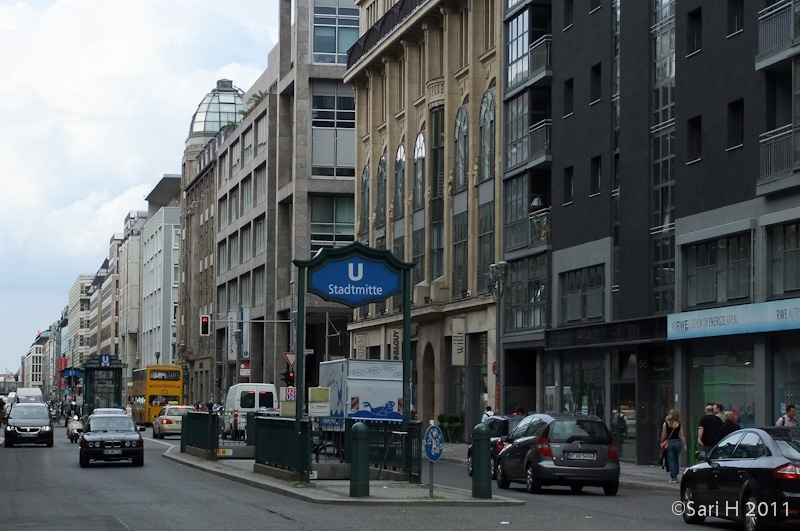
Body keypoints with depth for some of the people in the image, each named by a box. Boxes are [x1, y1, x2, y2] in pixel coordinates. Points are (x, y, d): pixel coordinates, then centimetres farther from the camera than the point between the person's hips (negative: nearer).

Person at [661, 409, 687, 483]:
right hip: (677, 442, 2)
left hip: (669, 443, -2)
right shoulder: (679, 424, -1)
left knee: (671, 460, 2)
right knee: (676, 460, 17)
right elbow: (682, 435, -3)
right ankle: (675, 476, 20)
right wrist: (684, 445, 0)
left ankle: (673, 477, -3)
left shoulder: (665, 424, -5)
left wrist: (662, 443, 6)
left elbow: (663, 435, -4)